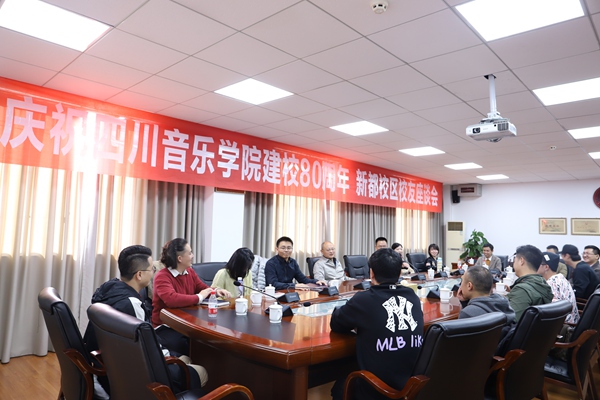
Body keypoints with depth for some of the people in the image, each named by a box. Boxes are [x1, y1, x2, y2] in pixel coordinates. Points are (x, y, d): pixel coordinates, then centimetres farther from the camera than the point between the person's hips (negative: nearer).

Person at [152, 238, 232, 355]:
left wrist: (216, 291, -3)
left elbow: (203, 288, 20)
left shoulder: (190, 271, 7)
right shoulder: (162, 277, -17)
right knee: (184, 345, -32)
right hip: (165, 327, -6)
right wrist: (199, 297, -23)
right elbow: (171, 300, -35)